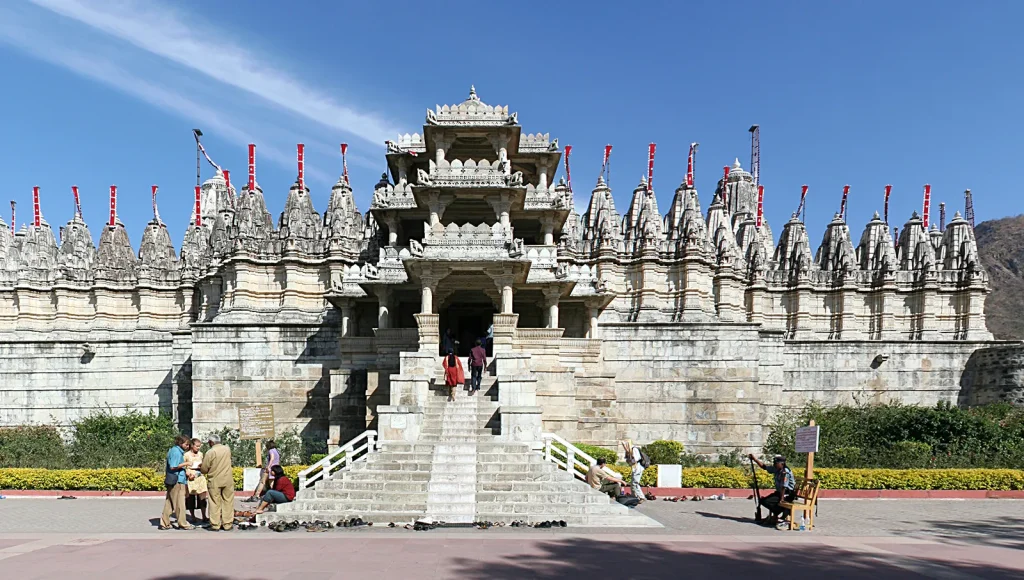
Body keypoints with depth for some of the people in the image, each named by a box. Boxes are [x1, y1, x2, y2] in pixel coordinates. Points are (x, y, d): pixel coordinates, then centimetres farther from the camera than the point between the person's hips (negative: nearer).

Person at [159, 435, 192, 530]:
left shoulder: (174, 450, 14)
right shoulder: (176, 452, -16)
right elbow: (173, 467, -22)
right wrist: (185, 464, -13)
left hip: (172, 481, 10)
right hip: (176, 480, -10)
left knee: (169, 502, 12)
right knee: (179, 503, -2)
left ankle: (164, 523, 15)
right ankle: (182, 524, 5)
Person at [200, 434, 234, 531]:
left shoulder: (210, 452, -12)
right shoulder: (227, 449, 1)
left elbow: (204, 469, -8)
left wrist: (200, 467, 14)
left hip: (214, 481, -3)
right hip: (228, 480, 3)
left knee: (215, 503, 6)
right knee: (228, 501, 9)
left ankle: (215, 525, 9)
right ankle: (228, 524, 12)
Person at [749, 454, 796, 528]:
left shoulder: (785, 472, -24)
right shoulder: (776, 469, 2)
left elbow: (784, 487, -26)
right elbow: (764, 466, 11)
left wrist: (781, 499, -25)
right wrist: (754, 458, 6)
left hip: (787, 495, -9)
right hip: (779, 492, 9)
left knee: (767, 501, -18)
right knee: (763, 500, 7)